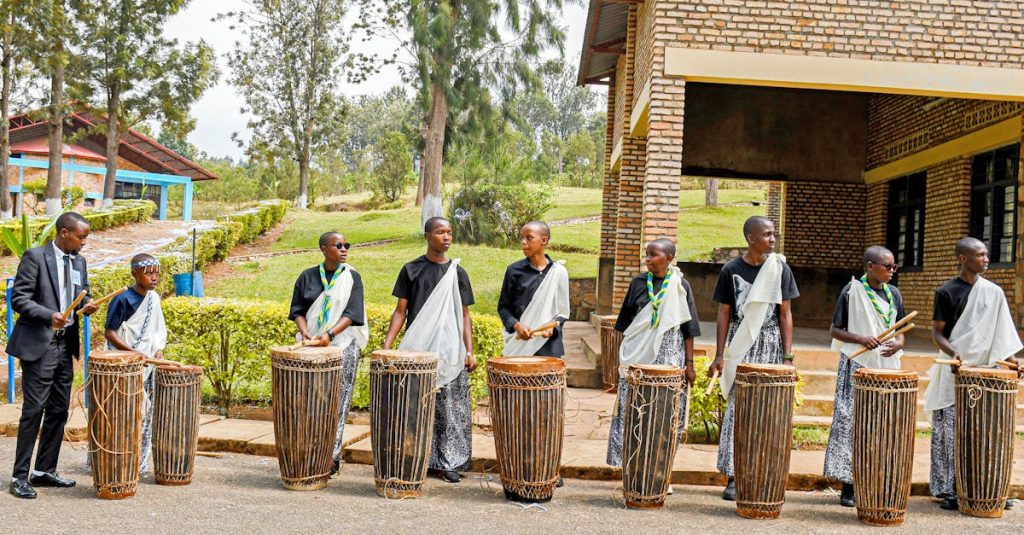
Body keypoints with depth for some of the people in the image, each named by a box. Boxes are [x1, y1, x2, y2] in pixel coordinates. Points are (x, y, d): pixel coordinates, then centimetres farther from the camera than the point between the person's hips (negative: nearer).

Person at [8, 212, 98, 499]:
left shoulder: (79, 262, 11)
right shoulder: (35, 257, -9)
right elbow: (18, 298, -12)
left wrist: (87, 304, -2)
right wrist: (49, 316, -25)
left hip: (65, 345, 7)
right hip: (38, 345, -7)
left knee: (59, 411, 11)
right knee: (33, 410, -6)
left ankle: (45, 471, 21)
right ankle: (20, 476, 2)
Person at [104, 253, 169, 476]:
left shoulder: (154, 298, 9)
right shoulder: (123, 300, -14)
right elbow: (109, 333, -14)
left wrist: (158, 351, 1)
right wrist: (134, 353, -21)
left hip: (147, 367, 7)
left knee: (145, 413, 10)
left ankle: (138, 462, 20)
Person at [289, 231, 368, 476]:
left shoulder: (352, 277, 2)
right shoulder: (307, 276, 7)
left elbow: (352, 313, -6)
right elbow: (297, 309, 9)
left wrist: (330, 334, -19)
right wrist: (304, 332, -10)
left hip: (343, 345, -2)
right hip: (311, 346, 2)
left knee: (337, 400, -4)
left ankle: (332, 456, 0)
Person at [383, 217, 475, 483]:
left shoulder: (457, 273, 8)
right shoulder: (411, 270, 5)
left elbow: (464, 315, 8)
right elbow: (400, 311, 4)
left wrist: (469, 351, -2)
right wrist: (386, 346, -7)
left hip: (450, 351, 1)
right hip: (417, 349, -1)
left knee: (450, 409, 0)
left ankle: (448, 463, 8)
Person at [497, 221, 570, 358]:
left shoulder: (558, 272, 3)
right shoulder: (514, 271, 3)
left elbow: (563, 311, 7)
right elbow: (503, 307, 6)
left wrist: (552, 327, -12)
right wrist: (516, 325, -12)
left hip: (548, 347, 0)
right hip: (518, 345, 0)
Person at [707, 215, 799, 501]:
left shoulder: (780, 269, 1)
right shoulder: (731, 269, 0)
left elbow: (785, 314, 2)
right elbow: (724, 313, 3)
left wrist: (788, 356, -4)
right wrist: (719, 355, -2)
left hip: (770, 345, 1)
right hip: (740, 346, 0)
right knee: (737, 408, -3)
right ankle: (734, 477, 3)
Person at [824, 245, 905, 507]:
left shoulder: (894, 293, 10)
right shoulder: (852, 291, -4)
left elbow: (899, 331, 16)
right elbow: (835, 330, -2)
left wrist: (898, 343, -7)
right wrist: (861, 339, -17)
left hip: (887, 367, 5)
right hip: (857, 367, -5)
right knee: (851, 423, -5)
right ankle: (848, 486, 3)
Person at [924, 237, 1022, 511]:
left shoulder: (993, 292, 8)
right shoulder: (946, 292, -3)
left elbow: (1002, 332, 12)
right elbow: (937, 332, -2)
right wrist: (953, 352, -19)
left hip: (985, 369, 3)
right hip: (954, 372, -3)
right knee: (950, 430, -2)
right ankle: (948, 491, 5)